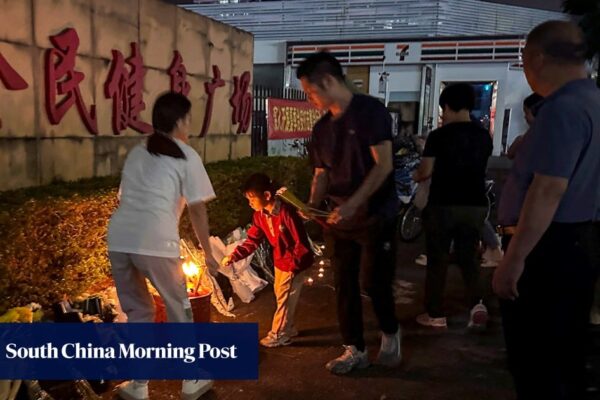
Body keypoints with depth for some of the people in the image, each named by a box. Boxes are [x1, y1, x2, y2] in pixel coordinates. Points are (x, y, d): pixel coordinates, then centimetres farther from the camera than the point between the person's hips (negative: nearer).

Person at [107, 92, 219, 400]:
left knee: (137, 311, 20)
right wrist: (208, 253, 14)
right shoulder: (186, 156, 7)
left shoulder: (136, 152, 24)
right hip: (155, 242, -5)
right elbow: (197, 210, 5)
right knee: (179, 309, 14)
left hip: (119, 239, 5)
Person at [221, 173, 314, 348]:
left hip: (294, 263, -8)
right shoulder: (260, 215, -4)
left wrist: (293, 266, -20)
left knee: (285, 298, 3)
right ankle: (288, 329, 37)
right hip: (280, 261, 8)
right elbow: (252, 240, -1)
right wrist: (233, 256, -12)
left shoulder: (286, 212, -29)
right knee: (282, 296, 19)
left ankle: (278, 335, 18)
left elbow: (301, 241, -25)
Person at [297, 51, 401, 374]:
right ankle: (354, 350, 22)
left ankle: (390, 334, 30)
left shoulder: (370, 111, -12)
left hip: (375, 216, -6)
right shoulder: (322, 128, 8)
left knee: (373, 282, 1)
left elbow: (384, 165, -17)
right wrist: (313, 205, -7)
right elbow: (322, 174, 12)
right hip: (339, 219, 6)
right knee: (344, 284, 8)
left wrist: (353, 204, -25)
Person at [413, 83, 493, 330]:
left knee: (437, 260, 7)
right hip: (475, 205, 4)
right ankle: (477, 303, -2)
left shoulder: (439, 136, -9)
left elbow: (426, 171, -9)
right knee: (468, 257, 16)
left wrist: (416, 176, 14)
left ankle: (436, 314, 13)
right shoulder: (484, 136, 5)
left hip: (443, 205, -4)